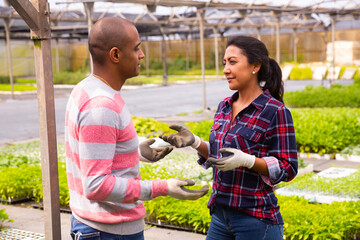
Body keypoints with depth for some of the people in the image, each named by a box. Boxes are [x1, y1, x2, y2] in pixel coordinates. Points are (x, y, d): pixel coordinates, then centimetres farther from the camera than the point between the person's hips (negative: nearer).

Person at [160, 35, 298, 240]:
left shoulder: (275, 111, -12)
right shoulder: (224, 106, 8)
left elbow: (288, 169, -12)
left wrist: (246, 160, -25)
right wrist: (194, 142, -1)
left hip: (256, 220, -6)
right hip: (221, 214, 7)